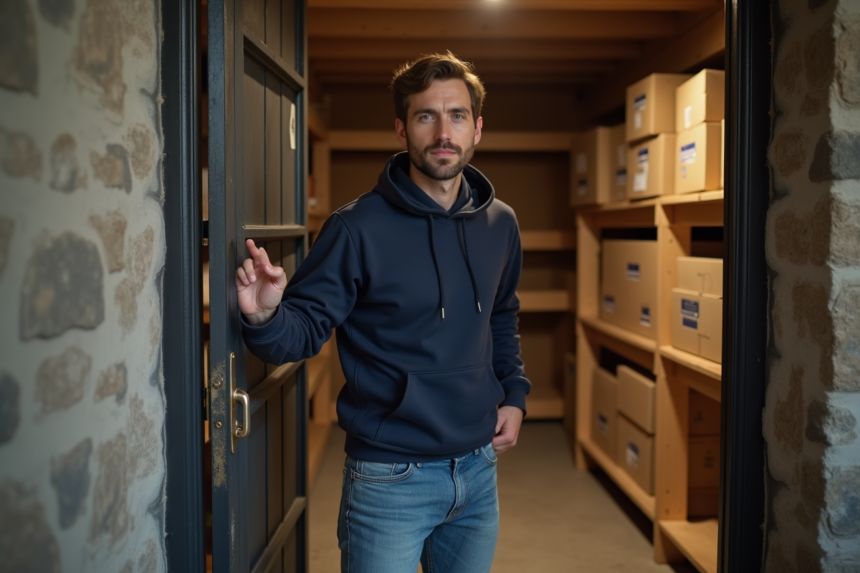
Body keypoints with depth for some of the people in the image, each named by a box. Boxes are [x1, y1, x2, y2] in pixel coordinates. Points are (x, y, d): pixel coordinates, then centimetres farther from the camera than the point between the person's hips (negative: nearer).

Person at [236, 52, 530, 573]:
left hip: (479, 470, 6)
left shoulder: (500, 225, 3)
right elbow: (306, 328, -11)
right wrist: (265, 318, -32)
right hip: (390, 480, -5)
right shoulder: (358, 229, -15)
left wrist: (514, 394, 8)